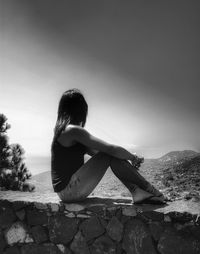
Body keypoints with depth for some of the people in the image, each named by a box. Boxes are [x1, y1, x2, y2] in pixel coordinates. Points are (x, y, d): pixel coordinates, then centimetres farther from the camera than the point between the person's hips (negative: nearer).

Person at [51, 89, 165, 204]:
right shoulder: (73, 130, -18)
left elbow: (95, 151, 13)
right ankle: (150, 190, -3)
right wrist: (133, 157, -3)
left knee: (111, 154, 4)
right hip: (69, 191, -9)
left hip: (68, 191, 9)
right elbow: (111, 149, -22)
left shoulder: (64, 130, 11)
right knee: (110, 154, -14)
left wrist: (128, 157, 9)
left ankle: (137, 192, 0)